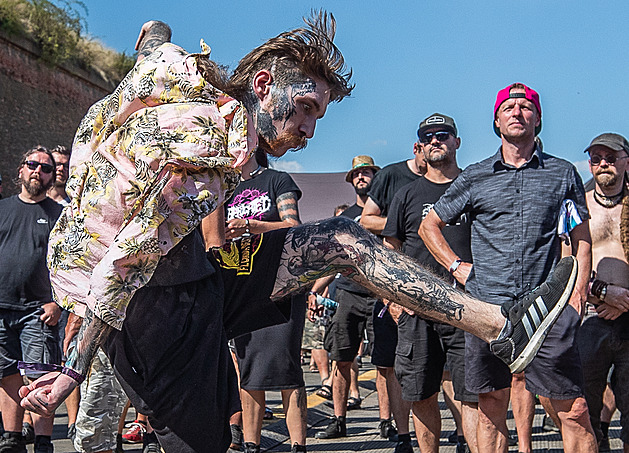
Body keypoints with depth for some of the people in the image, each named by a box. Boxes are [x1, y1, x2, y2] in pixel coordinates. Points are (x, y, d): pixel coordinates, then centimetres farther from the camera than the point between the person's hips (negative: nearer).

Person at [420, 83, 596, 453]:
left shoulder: (563, 173, 10)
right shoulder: (474, 178, 11)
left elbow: (582, 238, 14)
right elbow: (429, 225, 21)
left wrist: (578, 293, 3)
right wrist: (456, 266, 8)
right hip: (488, 308, 1)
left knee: (574, 412, -5)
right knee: (491, 410, 7)